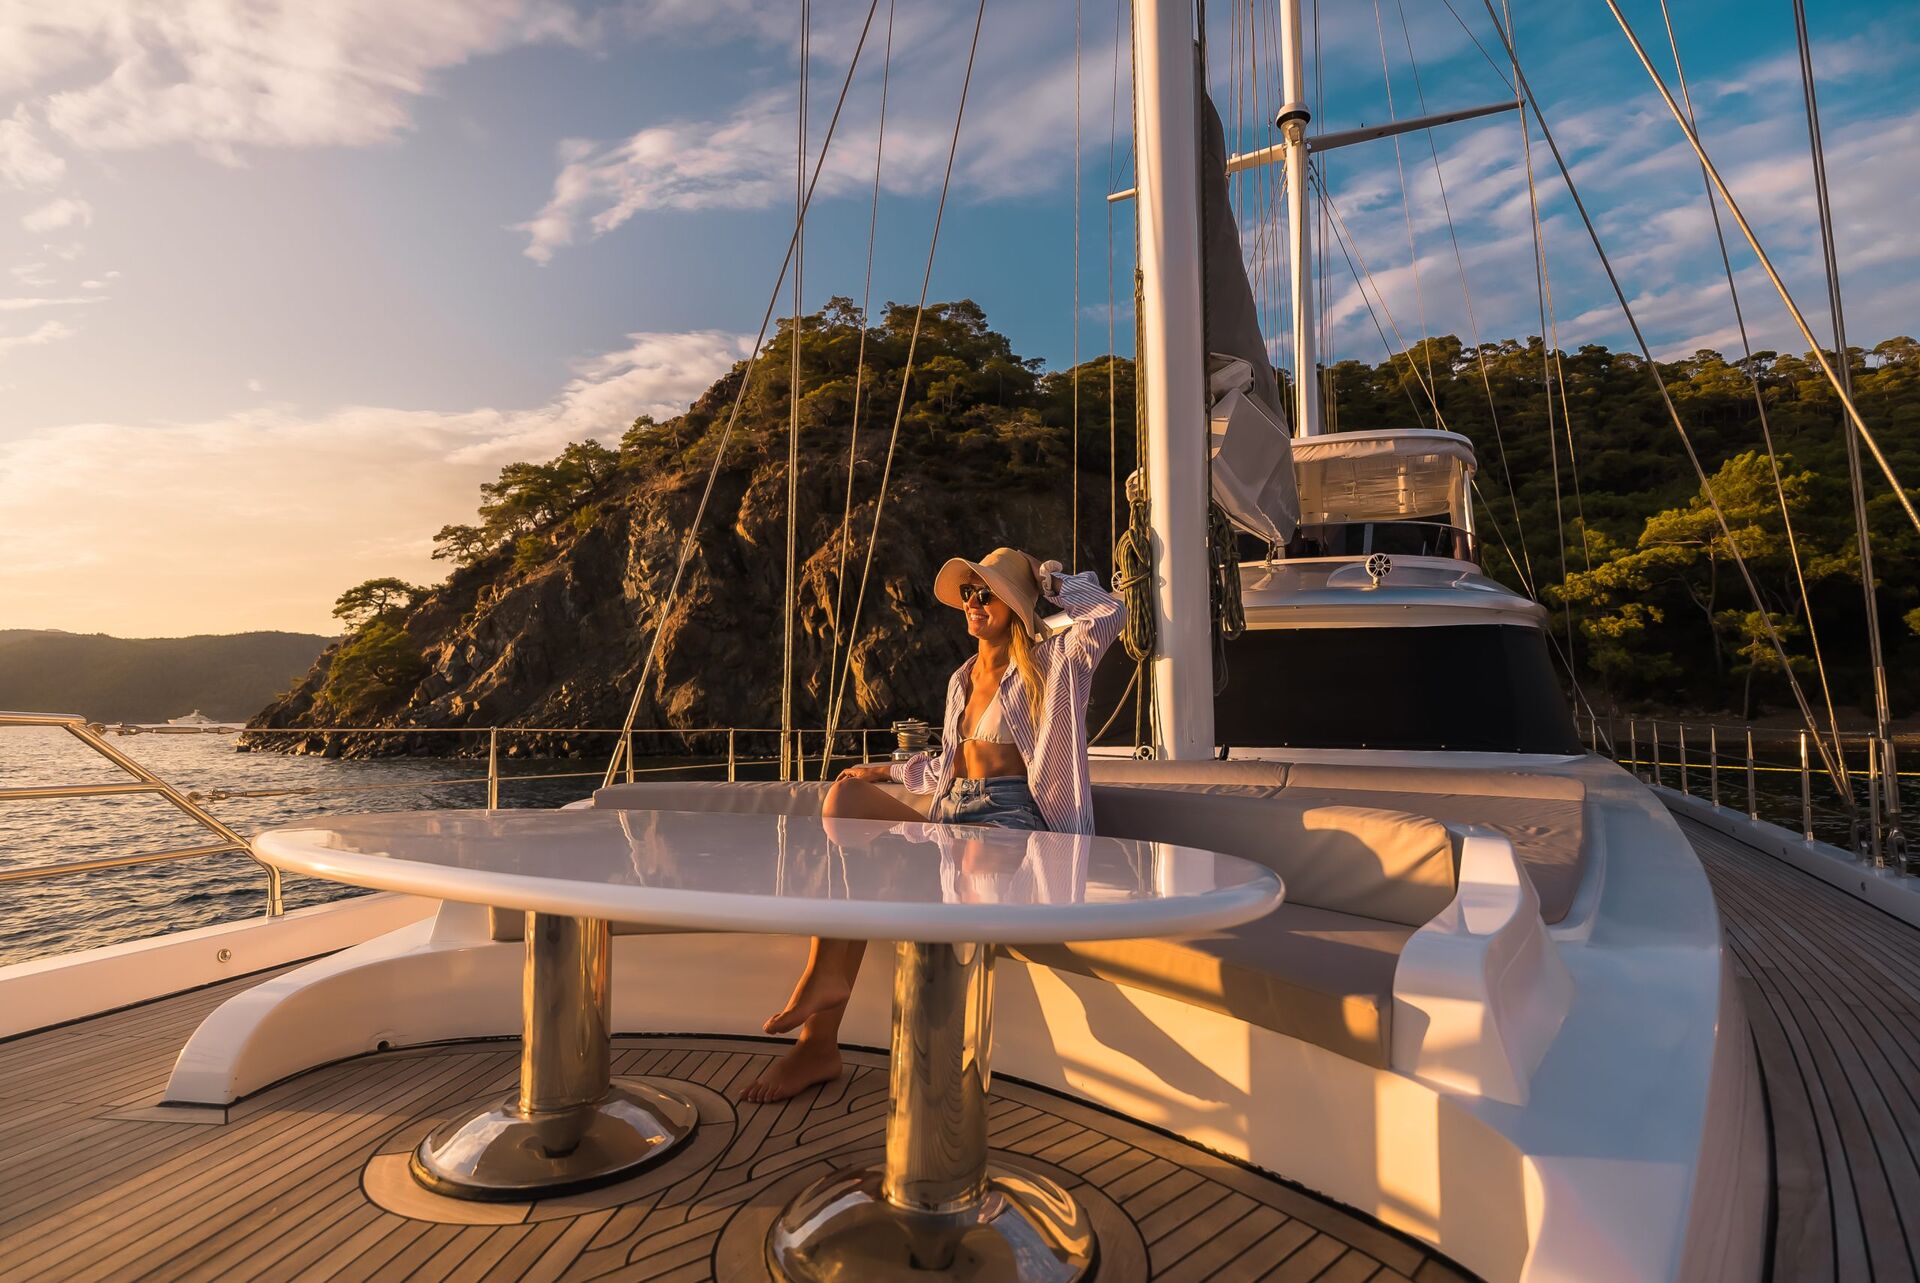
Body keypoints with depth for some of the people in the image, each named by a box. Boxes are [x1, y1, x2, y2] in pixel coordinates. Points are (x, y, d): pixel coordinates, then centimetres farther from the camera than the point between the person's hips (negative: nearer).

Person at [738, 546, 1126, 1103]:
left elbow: (1110, 612, -12)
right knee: (847, 792, -21)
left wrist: (1049, 581, 2)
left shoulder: (1049, 663, 4)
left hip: (1009, 820, -6)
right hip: (952, 818, 6)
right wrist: (889, 771, 26)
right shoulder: (962, 679, 23)